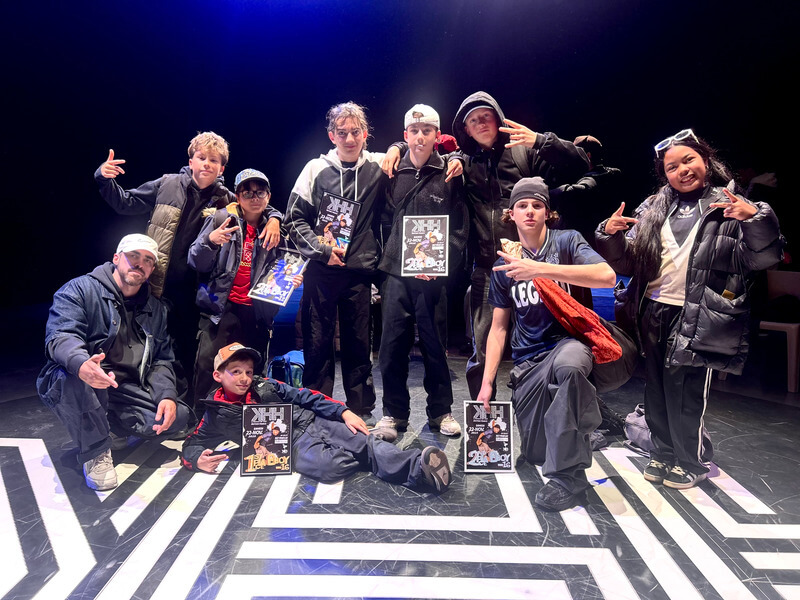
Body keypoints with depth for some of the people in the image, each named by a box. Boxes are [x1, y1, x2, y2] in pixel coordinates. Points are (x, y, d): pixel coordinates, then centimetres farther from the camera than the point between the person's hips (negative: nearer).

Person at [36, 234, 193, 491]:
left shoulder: (156, 309, 12)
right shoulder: (80, 289, -3)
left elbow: (162, 359, 9)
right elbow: (59, 335, -18)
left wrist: (166, 395, -10)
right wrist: (81, 364, -42)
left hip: (126, 392, 4)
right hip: (77, 386, -4)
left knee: (178, 416, -16)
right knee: (72, 375, -38)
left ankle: (107, 429, 7)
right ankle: (95, 452, -15)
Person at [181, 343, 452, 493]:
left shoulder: (266, 386, 12)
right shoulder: (216, 414, 7)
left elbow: (306, 398, 10)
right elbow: (191, 444, 13)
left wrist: (343, 412, -2)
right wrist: (198, 460, -13)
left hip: (313, 422, 3)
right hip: (292, 447, -2)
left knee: (369, 443, -23)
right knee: (329, 466, -37)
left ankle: (417, 466, -36)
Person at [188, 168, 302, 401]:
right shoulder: (221, 219, 2)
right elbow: (197, 263, 0)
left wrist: (292, 279, -5)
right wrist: (209, 240, -19)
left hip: (258, 312, 2)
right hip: (221, 307, -2)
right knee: (207, 364, -11)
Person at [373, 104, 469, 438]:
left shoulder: (449, 175, 3)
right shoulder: (393, 173, 9)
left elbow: (460, 228, -1)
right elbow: (385, 220, 14)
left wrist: (440, 263, -13)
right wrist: (387, 258, 5)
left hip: (433, 275, -2)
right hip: (396, 272, 2)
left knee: (434, 345, 7)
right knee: (392, 344, 4)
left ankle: (441, 411, 24)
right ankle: (394, 413, 19)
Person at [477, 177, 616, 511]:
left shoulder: (566, 242, -3)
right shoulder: (504, 264, 8)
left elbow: (607, 276, -24)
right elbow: (499, 327, 8)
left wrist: (539, 269, -31)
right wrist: (486, 383, 1)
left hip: (568, 341, -4)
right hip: (528, 360, 4)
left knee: (568, 364, -42)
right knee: (535, 453, 6)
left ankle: (569, 476, -26)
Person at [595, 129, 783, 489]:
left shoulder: (731, 206, 0)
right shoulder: (653, 209, 11)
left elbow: (763, 257, -6)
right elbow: (626, 263, 11)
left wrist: (757, 220, -23)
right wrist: (611, 235, -7)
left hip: (695, 320, -4)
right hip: (652, 314, 4)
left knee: (684, 395, 3)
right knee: (656, 392, 14)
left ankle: (691, 462, 26)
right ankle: (663, 453, 33)